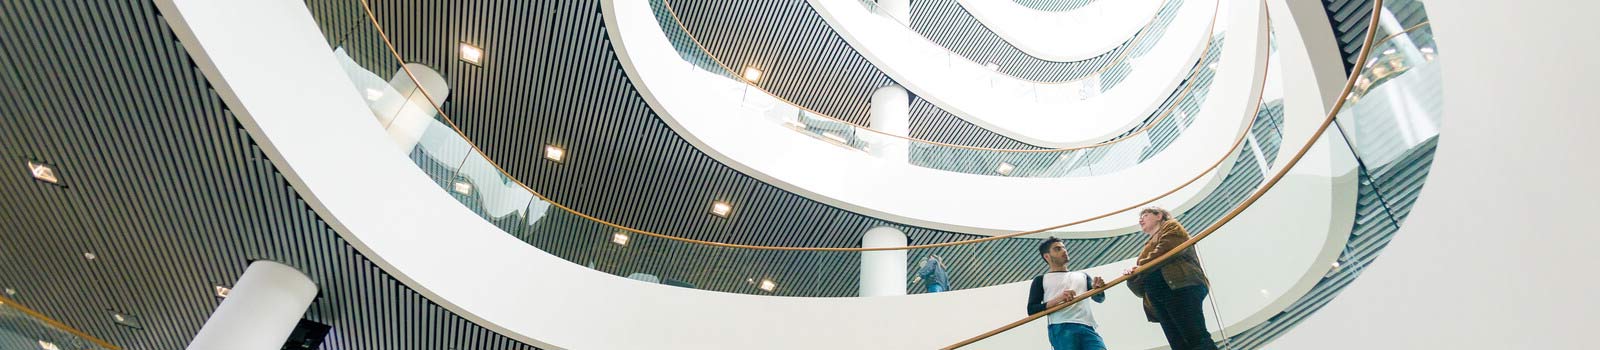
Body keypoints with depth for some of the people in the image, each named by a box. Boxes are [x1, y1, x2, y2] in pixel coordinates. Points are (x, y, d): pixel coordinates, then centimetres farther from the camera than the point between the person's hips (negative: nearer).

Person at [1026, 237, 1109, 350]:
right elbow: (1031, 310, 6)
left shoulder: (1082, 275, 30)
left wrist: (1098, 288, -10)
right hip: (1061, 328, -3)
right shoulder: (1041, 280, 18)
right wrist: (1057, 300, -11)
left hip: (1087, 328, 3)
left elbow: (1099, 298, 15)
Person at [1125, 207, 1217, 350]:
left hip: (1181, 286, -7)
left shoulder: (1171, 226, 18)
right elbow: (1141, 290, 24)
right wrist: (1132, 277, 1)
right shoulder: (1148, 248, 35)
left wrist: (1141, 268, -8)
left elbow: (1169, 248, -8)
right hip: (1159, 301, 7)